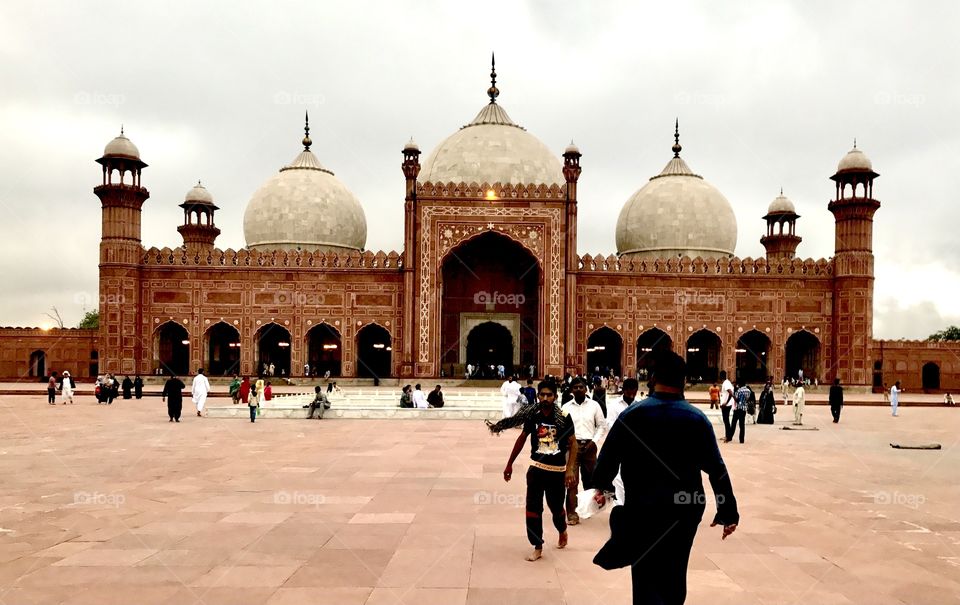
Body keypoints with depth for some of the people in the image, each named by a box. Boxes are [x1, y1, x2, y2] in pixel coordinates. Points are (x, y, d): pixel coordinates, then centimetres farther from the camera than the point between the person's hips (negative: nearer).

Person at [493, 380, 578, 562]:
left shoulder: (563, 417, -11)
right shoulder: (532, 416, -4)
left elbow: (573, 443, -5)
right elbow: (522, 439, 6)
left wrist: (570, 469, -14)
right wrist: (509, 465, 7)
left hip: (557, 470, -1)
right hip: (536, 468, 2)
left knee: (556, 507, 12)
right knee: (533, 508, -1)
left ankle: (562, 531, 45)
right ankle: (537, 547, 13)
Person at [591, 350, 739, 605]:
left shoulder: (632, 414, -8)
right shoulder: (697, 419, -5)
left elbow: (608, 455, -4)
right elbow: (716, 469, -5)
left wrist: (602, 485, 15)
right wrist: (728, 511, 3)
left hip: (643, 508, -3)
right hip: (685, 510, 3)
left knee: (648, 579, 3)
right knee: (674, 575, 23)